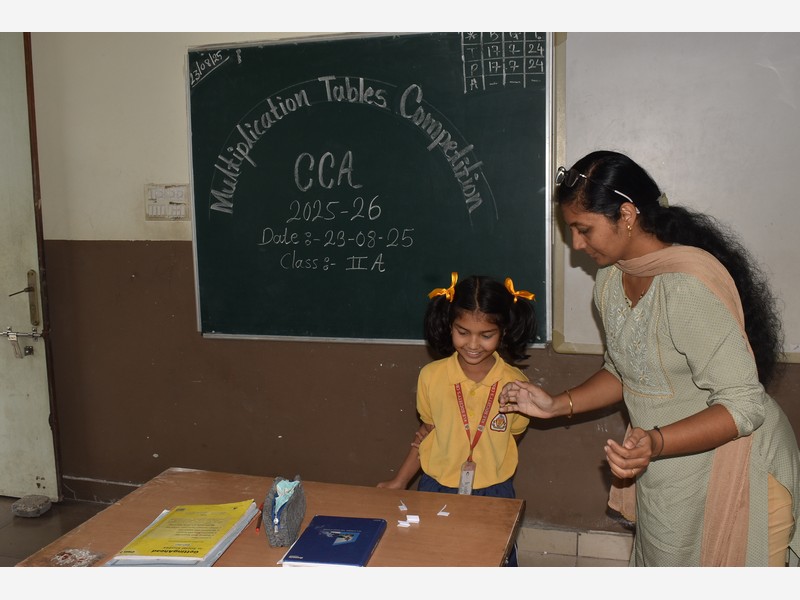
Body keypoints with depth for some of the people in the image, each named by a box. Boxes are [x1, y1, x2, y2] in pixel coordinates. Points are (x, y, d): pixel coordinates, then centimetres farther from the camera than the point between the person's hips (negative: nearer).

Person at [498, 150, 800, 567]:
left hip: (733, 474, -7)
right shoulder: (611, 279, 0)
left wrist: (656, 444, -39)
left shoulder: (689, 283, -27)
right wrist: (557, 405, -1)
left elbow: (744, 405, -25)